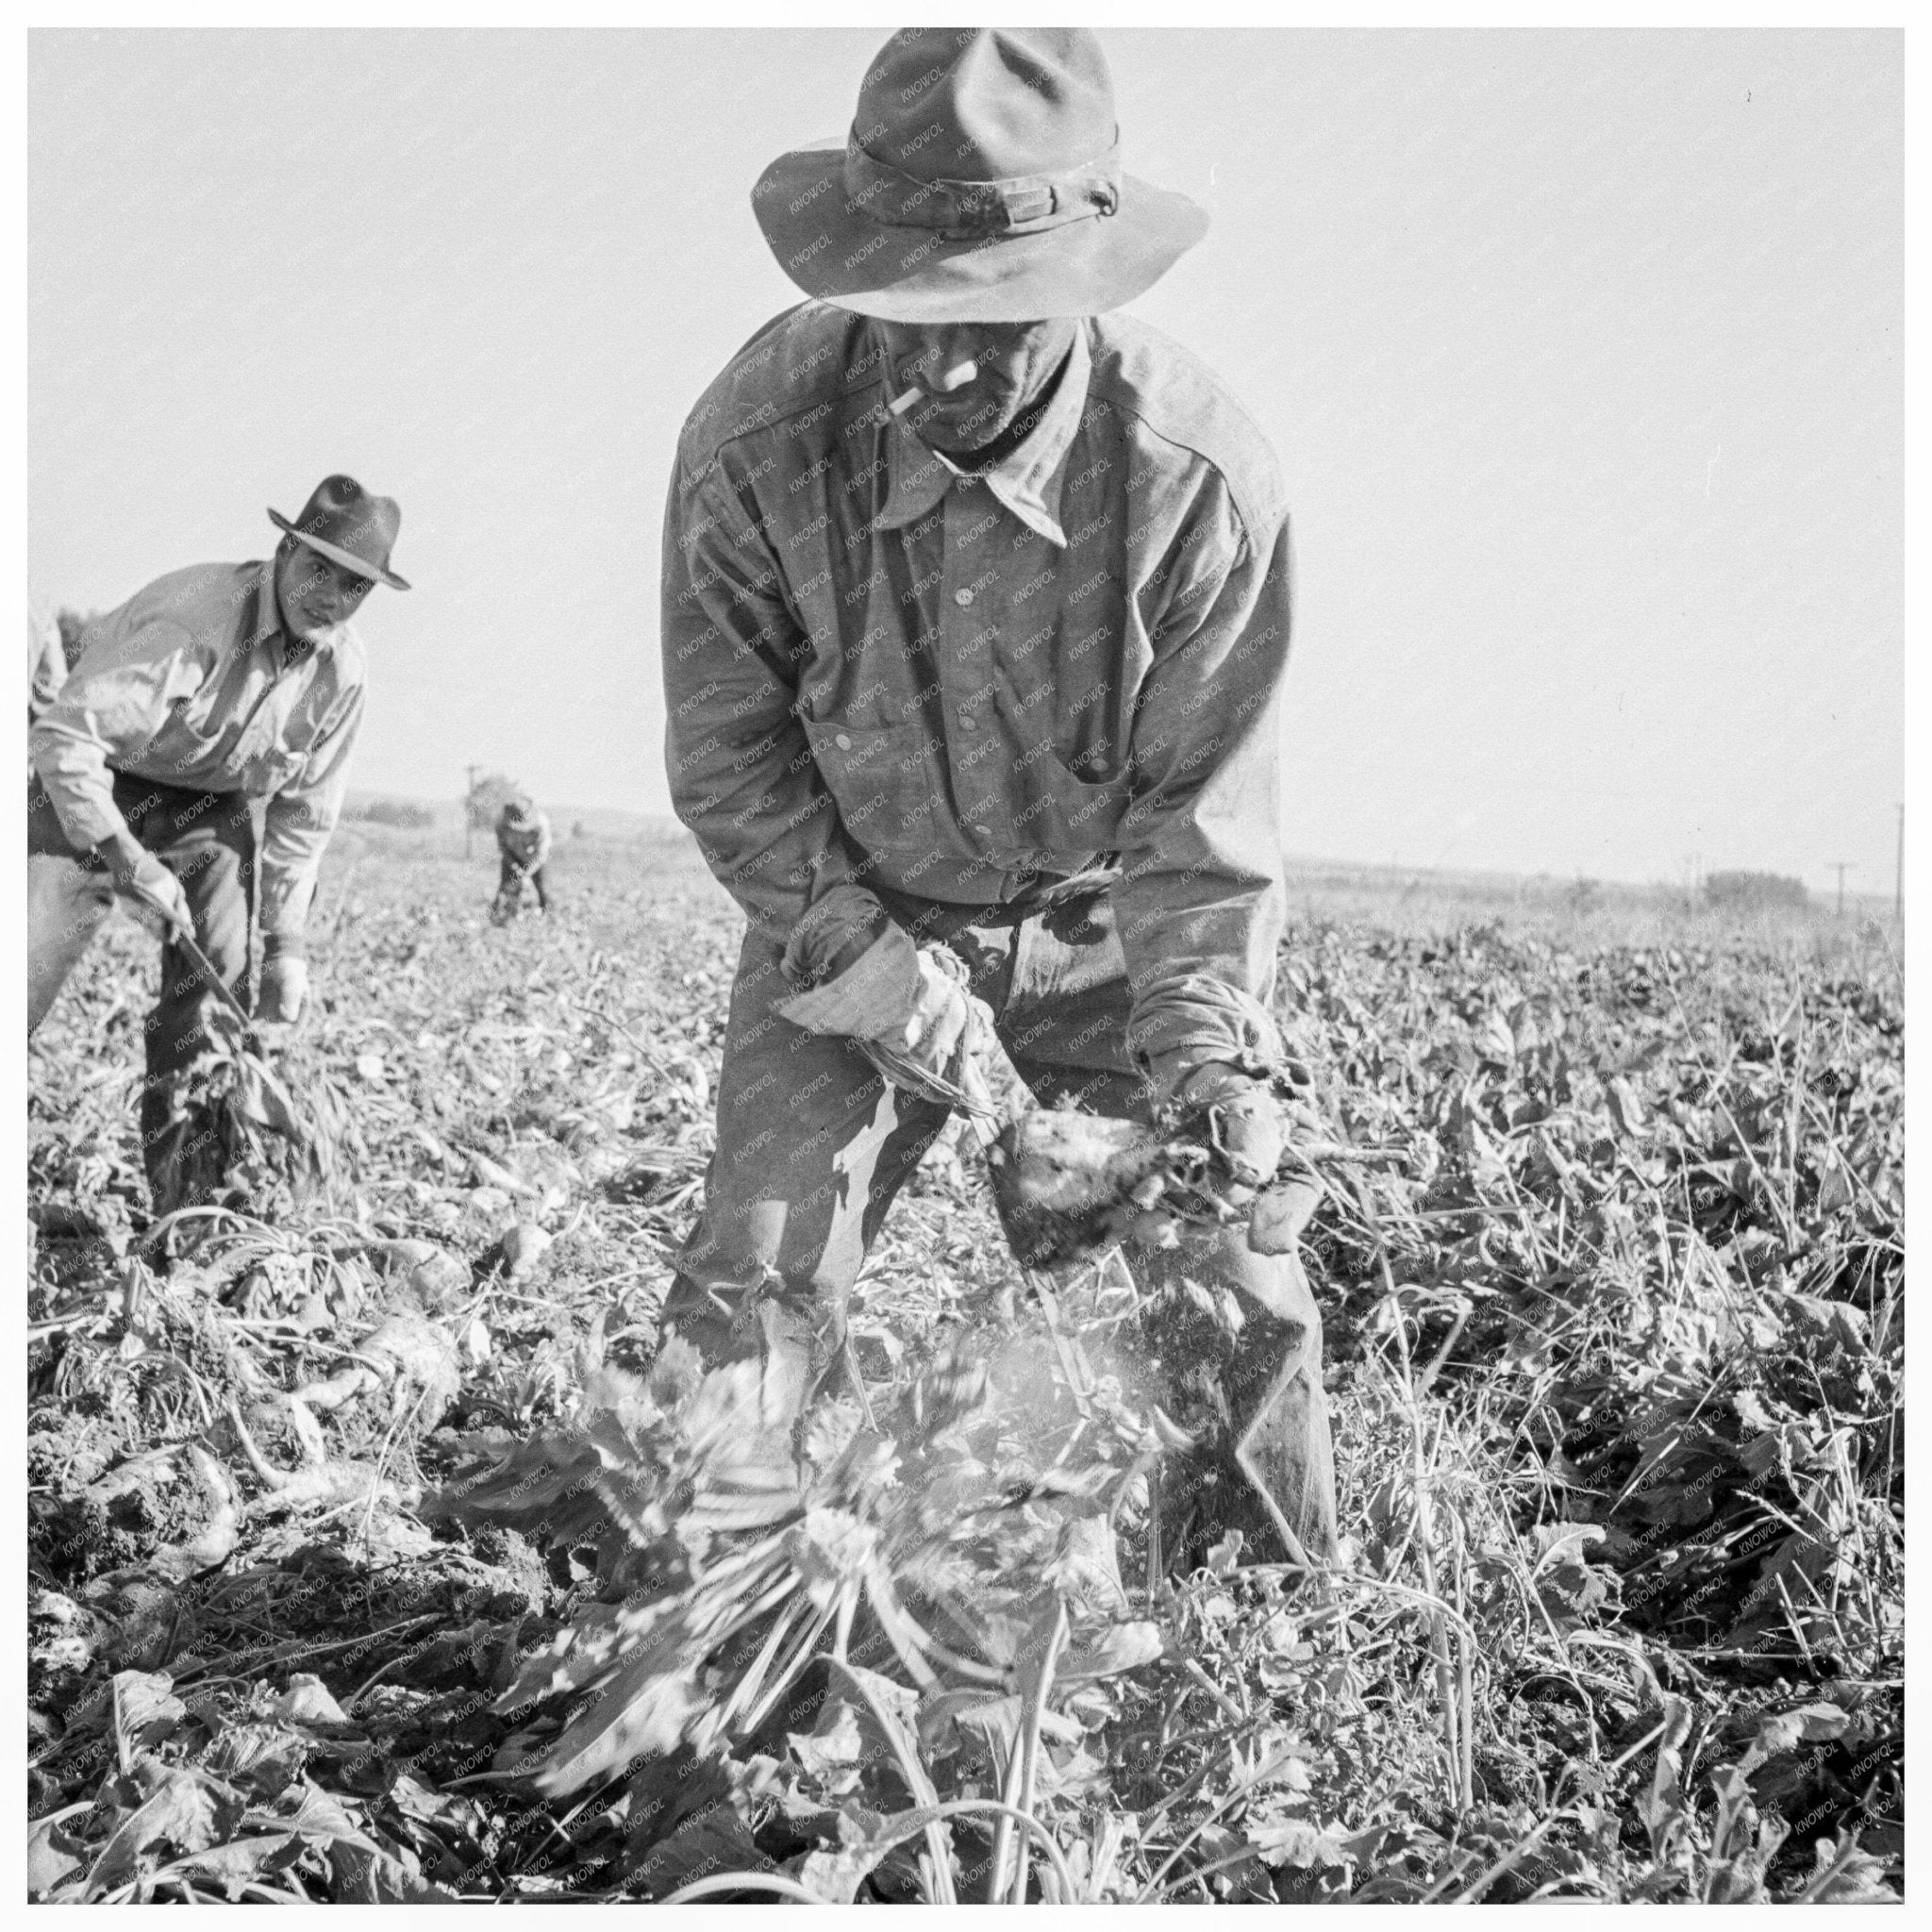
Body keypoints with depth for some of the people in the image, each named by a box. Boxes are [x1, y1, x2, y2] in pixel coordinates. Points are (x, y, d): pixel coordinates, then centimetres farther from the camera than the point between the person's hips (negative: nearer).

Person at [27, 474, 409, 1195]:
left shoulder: (343, 671, -12)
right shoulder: (192, 617, -32)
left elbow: (304, 812, 0)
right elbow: (63, 734, -34)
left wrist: (284, 944, -1)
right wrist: (129, 860, -32)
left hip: (209, 808, 5)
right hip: (94, 789, -5)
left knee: (212, 996, -3)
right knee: (25, 977, -16)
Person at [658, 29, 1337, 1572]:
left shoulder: (1201, 477, -26)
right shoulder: (757, 439, -23)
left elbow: (1202, 815, -20)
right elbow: (726, 741, -11)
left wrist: (1208, 1059, -30)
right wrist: (846, 938, -22)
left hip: (1110, 922, 0)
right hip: (853, 912, 1)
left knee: (1234, 1299, -2)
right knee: (756, 1284, -8)